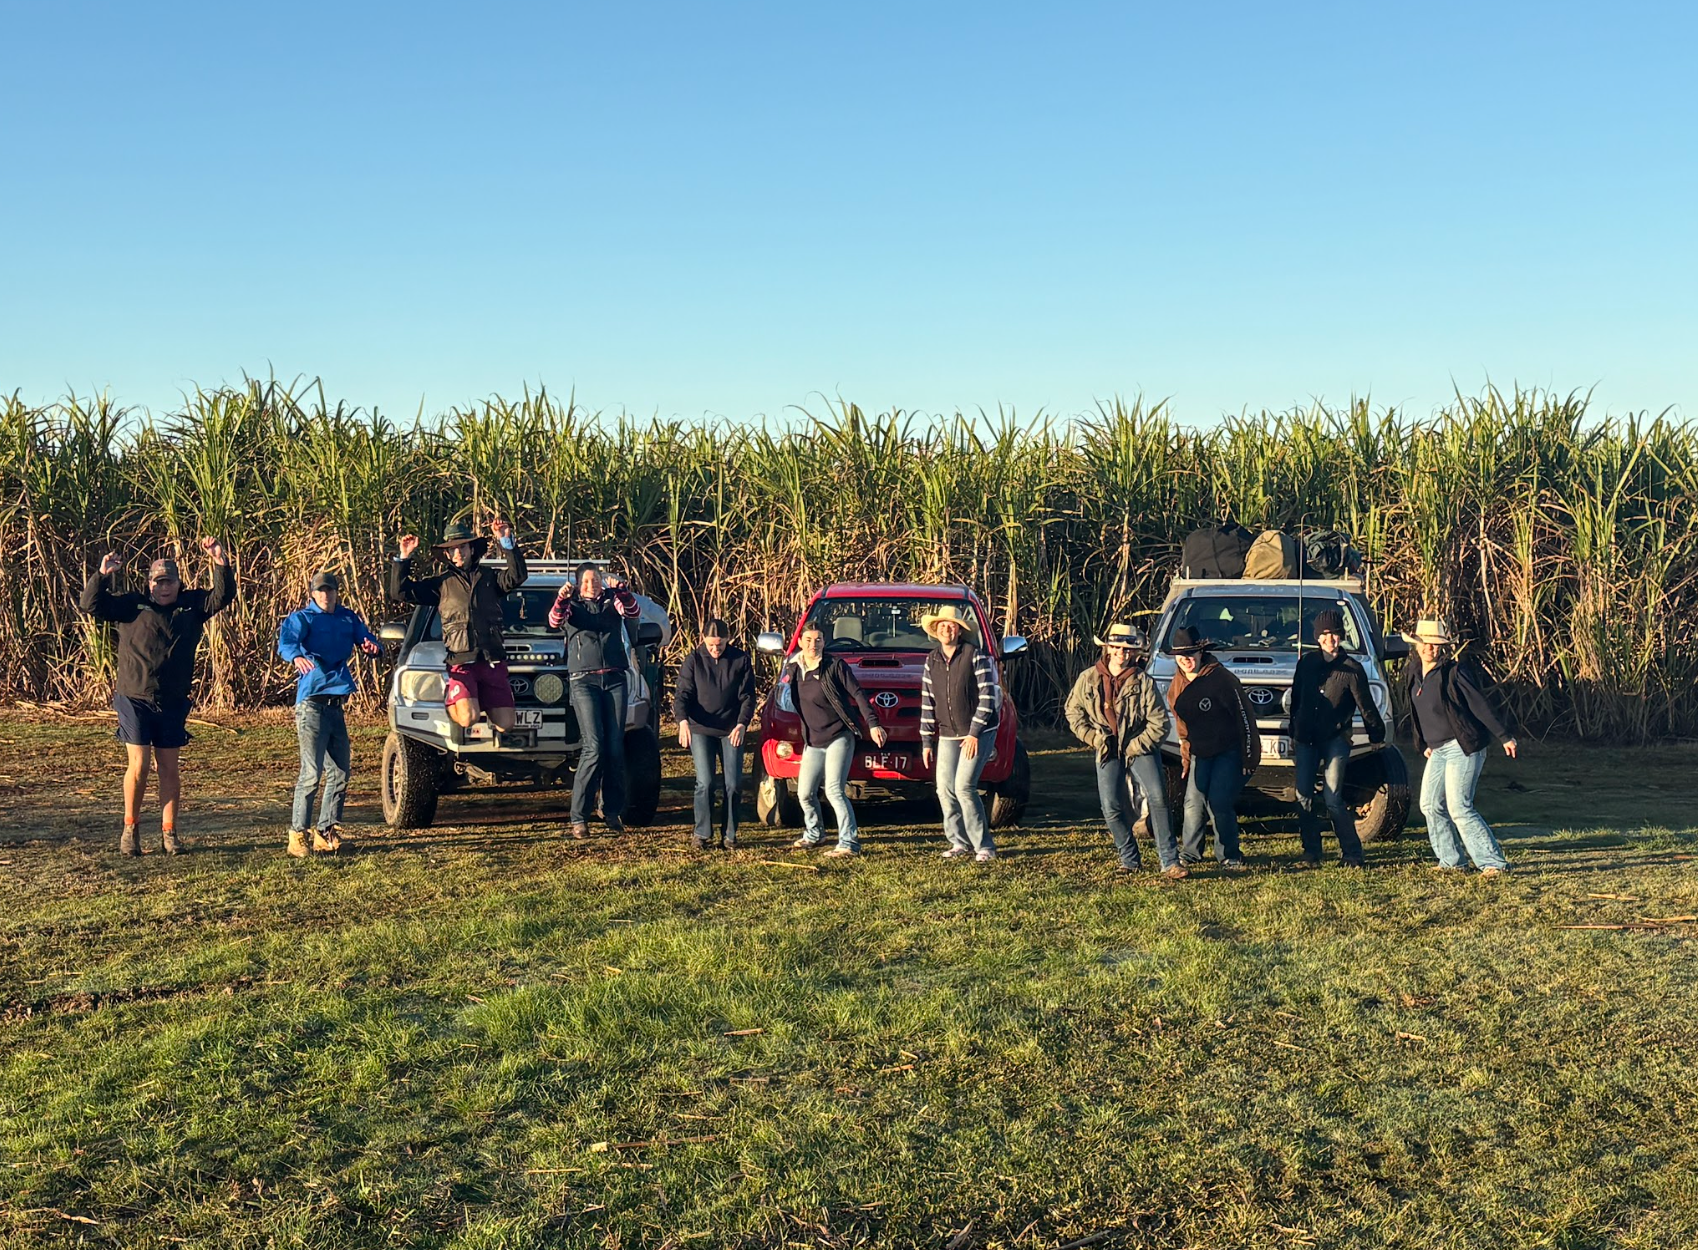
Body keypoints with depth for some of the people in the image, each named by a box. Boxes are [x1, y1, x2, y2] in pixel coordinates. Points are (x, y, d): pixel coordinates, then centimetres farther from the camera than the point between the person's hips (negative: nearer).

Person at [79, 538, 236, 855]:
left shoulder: (193, 605, 8)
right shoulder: (131, 606, 3)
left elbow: (223, 596, 0)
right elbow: (92, 605, -4)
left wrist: (221, 565, -15)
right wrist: (102, 576, -21)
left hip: (173, 703, 2)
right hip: (134, 700, -2)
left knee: (168, 768, 7)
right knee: (138, 766, -4)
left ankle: (168, 832, 14)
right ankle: (130, 829, 12)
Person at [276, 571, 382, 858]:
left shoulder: (348, 618, 13)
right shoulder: (303, 618, -4)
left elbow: (367, 639, 6)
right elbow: (286, 640, -22)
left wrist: (372, 647, -20)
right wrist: (297, 656, -45)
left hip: (336, 705, 7)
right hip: (311, 704, -7)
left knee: (339, 772, 9)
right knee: (311, 773, -11)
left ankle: (326, 833, 19)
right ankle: (297, 835, -4)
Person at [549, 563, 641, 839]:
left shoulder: (612, 601, 14)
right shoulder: (572, 605, 10)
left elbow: (632, 612, -6)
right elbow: (555, 621, -11)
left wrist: (621, 591, -25)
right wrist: (561, 600, -32)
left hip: (614, 679, 3)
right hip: (584, 680, -2)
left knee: (615, 747, -1)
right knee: (593, 747, -13)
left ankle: (612, 811, 10)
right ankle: (578, 819, -11)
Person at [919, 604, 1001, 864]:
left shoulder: (976, 656, -9)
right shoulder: (932, 661, 8)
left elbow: (987, 696, -11)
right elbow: (927, 703, 11)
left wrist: (975, 733, -15)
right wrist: (926, 741, 8)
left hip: (979, 733, -6)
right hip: (947, 736, 6)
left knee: (964, 787, -14)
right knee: (945, 789, 1)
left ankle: (984, 846, -6)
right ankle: (960, 842, 15)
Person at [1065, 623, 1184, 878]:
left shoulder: (1143, 682, -7)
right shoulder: (1089, 678, 1)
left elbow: (1159, 723, -7)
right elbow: (1073, 710, 12)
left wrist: (1134, 747, -12)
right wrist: (1092, 737, 0)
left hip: (1140, 748, -2)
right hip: (1107, 752, 2)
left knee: (1158, 797, -18)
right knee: (1112, 808, -5)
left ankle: (1170, 861, -14)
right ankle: (1129, 859, 15)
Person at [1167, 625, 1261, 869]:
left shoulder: (1220, 678, -16)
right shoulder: (1177, 686, 5)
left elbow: (1243, 715, -14)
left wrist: (1248, 756, -14)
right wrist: (1186, 756, 13)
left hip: (1229, 751, -6)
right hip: (1199, 753, 6)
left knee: (1219, 802, -11)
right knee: (1194, 801, 0)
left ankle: (1229, 856, 3)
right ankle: (1190, 852, 16)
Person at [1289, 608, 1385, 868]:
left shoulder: (1352, 668, -3)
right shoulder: (1306, 662, 7)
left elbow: (1366, 706, 4)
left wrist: (1376, 735, 9)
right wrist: (1293, 731, 20)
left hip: (1336, 739, -4)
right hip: (1305, 739, 4)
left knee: (1333, 799, -10)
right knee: (1304, 798, 2)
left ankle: (1352, 853, 0)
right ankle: (1311, 851, 14)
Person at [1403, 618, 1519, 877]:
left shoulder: (1454, 673, -12)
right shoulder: (1415, 672, 10)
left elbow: (1481, 705, -13)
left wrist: (1505, 737, -14)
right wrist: (1425, 745, 24)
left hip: (1463, 747, -8)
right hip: (1438, 750, 8)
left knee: (1459, 808, -13)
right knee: (1430, 804, 6)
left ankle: (1494, 862, -8)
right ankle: (1450, 861, 16)